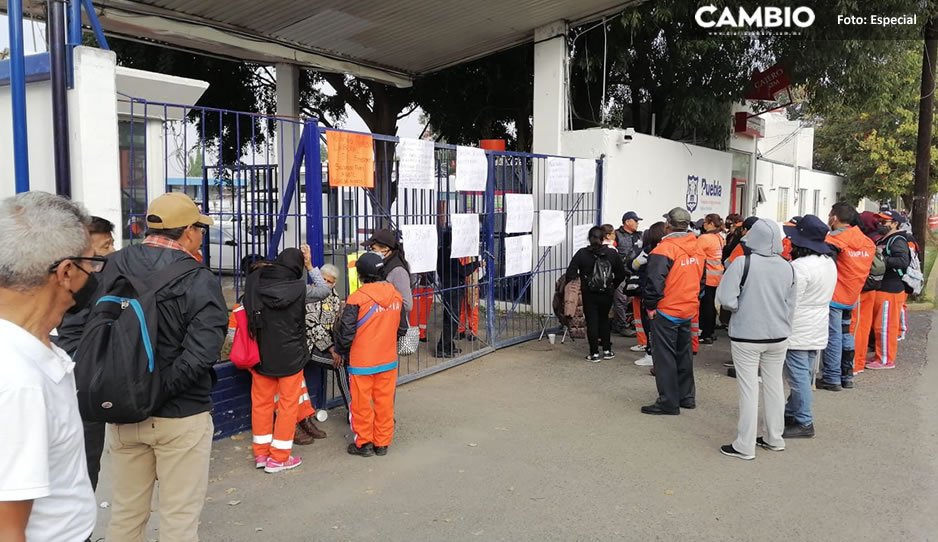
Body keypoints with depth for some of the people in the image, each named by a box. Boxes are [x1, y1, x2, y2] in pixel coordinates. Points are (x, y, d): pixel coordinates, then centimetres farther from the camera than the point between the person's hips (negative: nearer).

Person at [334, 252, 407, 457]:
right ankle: (382, 443, 23)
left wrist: (341, 351, 6)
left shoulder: (357, 298, -17)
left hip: (361, 362, -5)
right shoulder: (395, 295, -1)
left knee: (362, 403, 10)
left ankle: (364, 443, 21)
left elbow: (345, 332, -13)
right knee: (384, 402, 13)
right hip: (389, 361, 5)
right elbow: (402, 329, 10)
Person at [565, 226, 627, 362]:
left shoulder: (582, 253, -9)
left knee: (592, 322, 3)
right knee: (604, 320, 18)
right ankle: (607, 350, 20)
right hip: (607, 294, 3)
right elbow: (621, 273, 5)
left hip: (589, 294, -3)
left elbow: (571, 273, -13)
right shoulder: (612, 253, 0)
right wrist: (613, 286, 14)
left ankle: (594, 353, 2)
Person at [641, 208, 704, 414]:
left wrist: (651, 306, -11)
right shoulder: (696, 248, 7)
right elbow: (701, 279, 15)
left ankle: (668, 402, 3)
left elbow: (655, 281, -22)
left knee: (664, 356, 0)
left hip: (666, 312, -7)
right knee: (684, 354, 18)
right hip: (689, 311, 8)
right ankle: (687, 397, 28)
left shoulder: (664, 249, -17)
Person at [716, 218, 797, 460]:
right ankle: (774, 439, 28)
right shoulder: (787, 267, 1)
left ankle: (745, 446, 7)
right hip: (778, 336, 5)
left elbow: (726, 299, -19)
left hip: (746, 336, -5)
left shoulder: (743, 263, -15)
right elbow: (791, 306, 7)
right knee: (774, 385, 16)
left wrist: (742, 308, 1)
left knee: (749, 389, 0)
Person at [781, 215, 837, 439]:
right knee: (805, 374, 16)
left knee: (798, 375, -1)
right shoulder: (829, 263, 7)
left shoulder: (799, 266, -22)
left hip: (798, 331, -9)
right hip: (818, 330, 9)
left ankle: (804, 423, 6)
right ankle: (792, 412, 29)